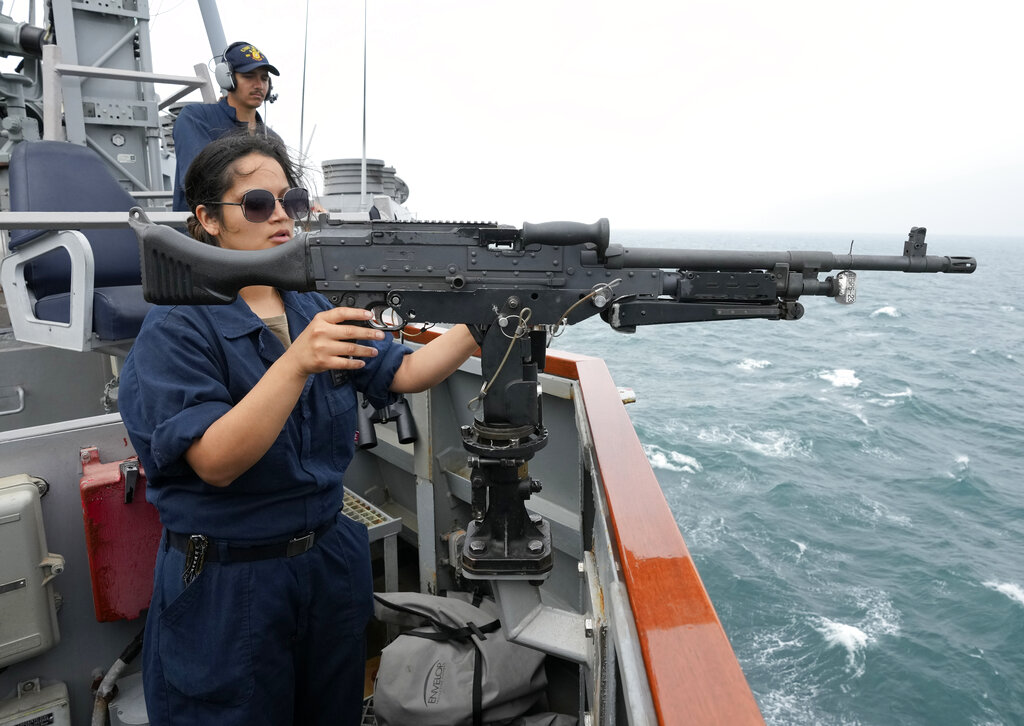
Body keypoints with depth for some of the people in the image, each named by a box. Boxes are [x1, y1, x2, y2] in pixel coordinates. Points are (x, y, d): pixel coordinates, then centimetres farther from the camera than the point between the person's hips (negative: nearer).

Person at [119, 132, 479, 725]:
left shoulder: (318, 311, 4)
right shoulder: (177, 329, -14)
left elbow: (404, 373, -4)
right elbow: (216, 462, -24)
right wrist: (297, 363, -36)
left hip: (332, 563, 6)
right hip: (225, 586, -5)